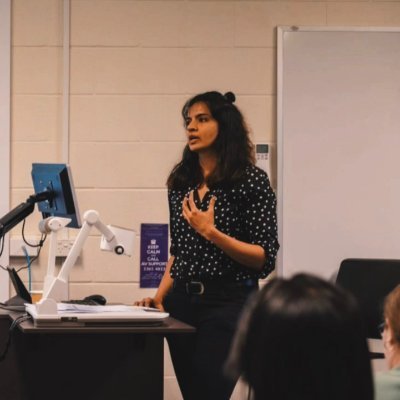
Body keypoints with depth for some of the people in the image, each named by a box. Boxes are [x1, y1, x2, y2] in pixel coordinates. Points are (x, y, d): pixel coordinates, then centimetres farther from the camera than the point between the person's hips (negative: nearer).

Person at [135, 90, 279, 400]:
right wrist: (160, 295, 5)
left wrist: (212, 233, -20)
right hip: (182, 303, 6)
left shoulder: (252, 180, -7)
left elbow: (265, 259, -10)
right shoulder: (181, 181, 11)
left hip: (229, 304, -6)